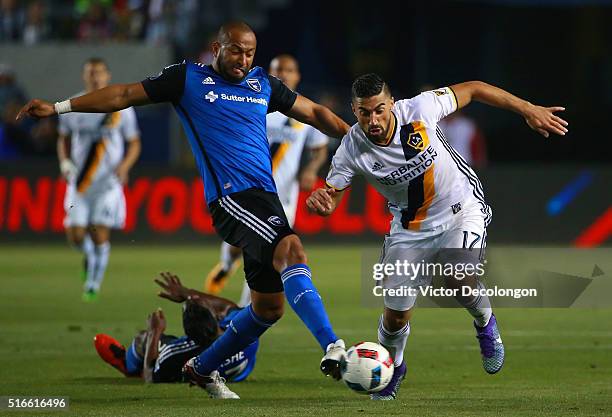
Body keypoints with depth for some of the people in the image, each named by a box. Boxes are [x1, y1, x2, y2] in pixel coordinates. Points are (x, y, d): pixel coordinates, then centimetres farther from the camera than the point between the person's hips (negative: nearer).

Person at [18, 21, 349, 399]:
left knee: (270, 305, 9)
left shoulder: (264, 84, 19)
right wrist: (59, 107, 8)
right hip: (229, 195, -7)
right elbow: (125, 95, 10)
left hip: (265, 197, 7)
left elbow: (314, 113, 27)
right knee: (291, 250, -31)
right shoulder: (189, 78, 7)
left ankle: (203, 368, 28)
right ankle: (332, 348, -40)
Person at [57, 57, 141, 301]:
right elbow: (63, 139, 15)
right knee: (75, 235, -4)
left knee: (100, 233, -9)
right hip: (80, 179, 2)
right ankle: (89, 254, 32)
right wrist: (64, 162, -3)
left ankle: (94, 284, 7)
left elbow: (134, 143, 5)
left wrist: (124, 165, -13)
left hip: (109, 180, -2)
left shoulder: (121, 107, -2)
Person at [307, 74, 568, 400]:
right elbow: (331, 195, -12)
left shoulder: (419, 109, -25)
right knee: (396, 313, 0)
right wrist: (321, 202, -39)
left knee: (460, 281, -27)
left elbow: (472, 90, -11)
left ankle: (485, 324, 10)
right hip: (410, 227, 2)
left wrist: (529, 111, -9)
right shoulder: (351, 150, -22)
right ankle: (392, 367, 35)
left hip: (461, 209, -2)